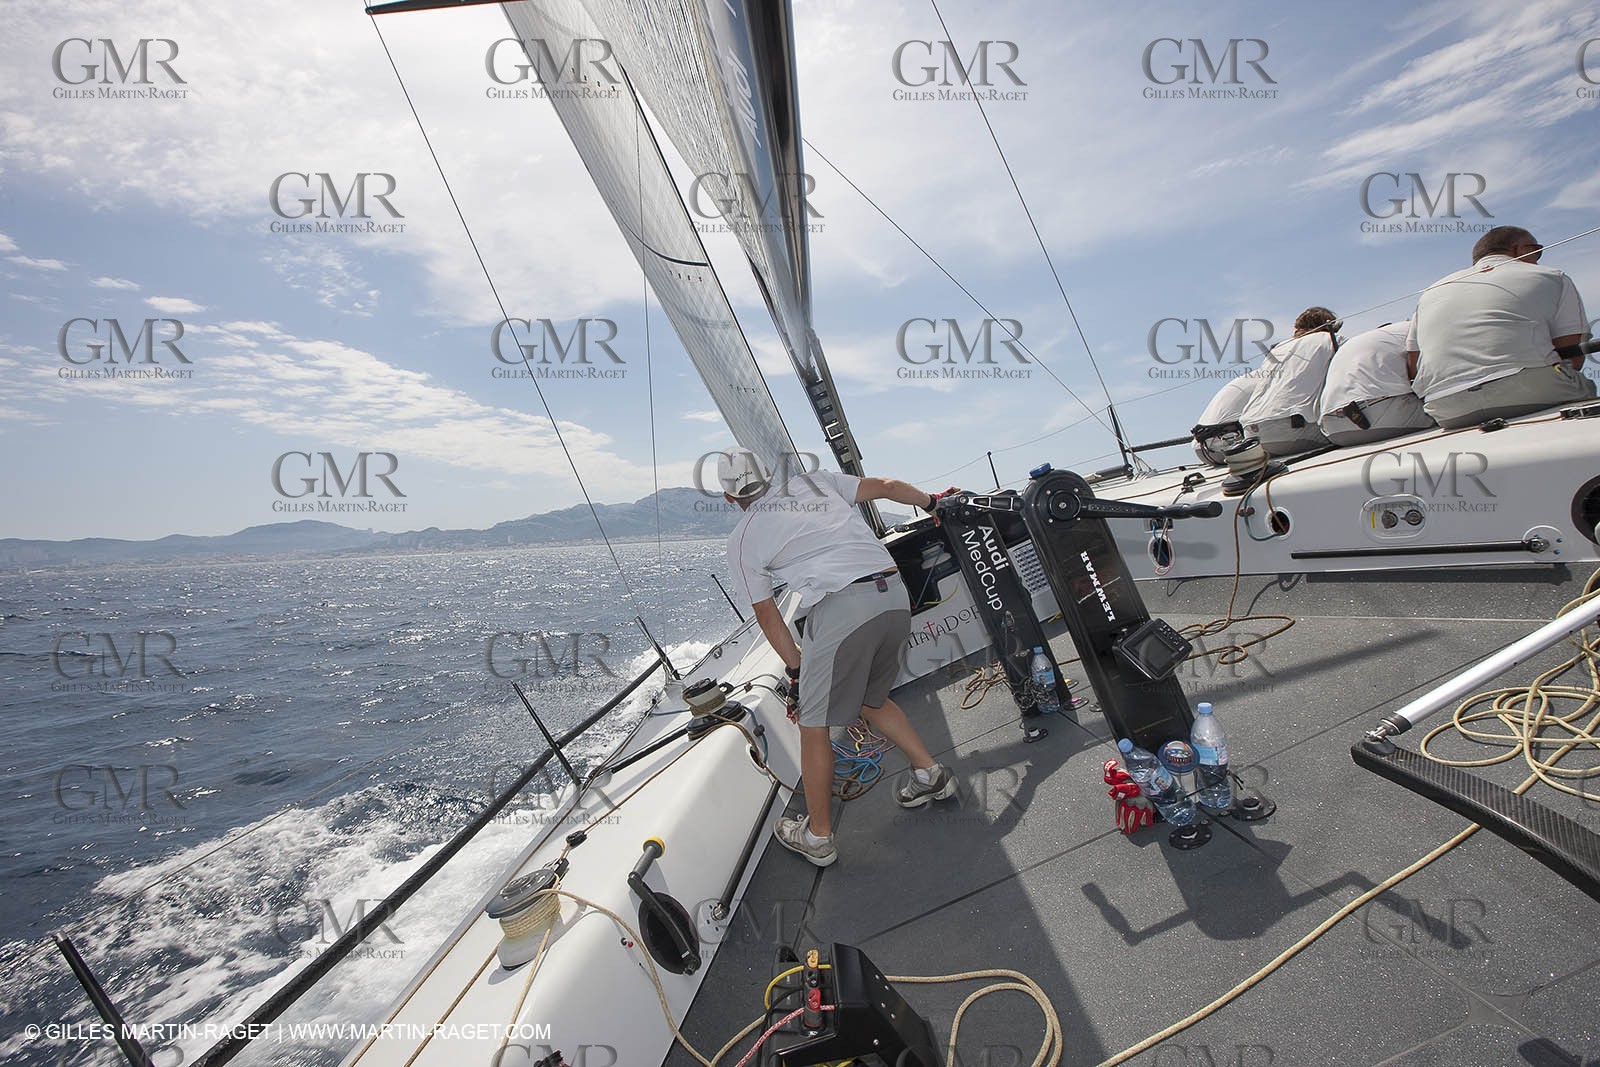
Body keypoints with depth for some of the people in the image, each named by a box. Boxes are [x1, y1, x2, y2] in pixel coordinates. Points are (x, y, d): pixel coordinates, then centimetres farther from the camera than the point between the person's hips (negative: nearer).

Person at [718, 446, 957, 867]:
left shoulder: (741, 539, 12)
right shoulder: (813, 481, 21)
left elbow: (767, 616, 15)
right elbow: (885, 486, 21)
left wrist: (796, 667, 23)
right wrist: (932, 502, 36)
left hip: (839, 608, -6)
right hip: (895, 595, 6)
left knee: (814, 723, 10)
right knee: (870, 699, 29)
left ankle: (818, 837, 21)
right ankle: (930, 773, 31)